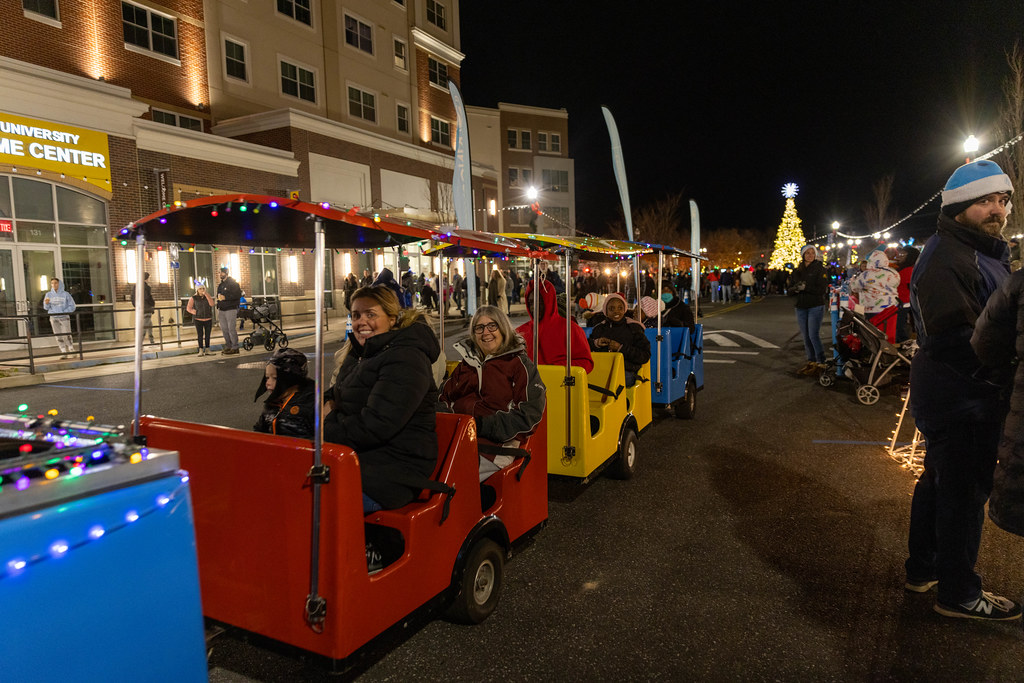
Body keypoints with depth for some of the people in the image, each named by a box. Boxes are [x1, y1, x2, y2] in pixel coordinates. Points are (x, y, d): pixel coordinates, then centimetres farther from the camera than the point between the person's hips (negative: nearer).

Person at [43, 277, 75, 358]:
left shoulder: (65, 294, -1)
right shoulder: (48, 294, 5)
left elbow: (72, 306, 0)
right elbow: (46, 307, 5)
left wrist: (64, 312, -11)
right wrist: (46, 303, -16)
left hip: (64, 318, -2)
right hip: (53, 318, 2)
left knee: (66, 336, -10)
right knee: (59, 336, 2)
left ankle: (72, 350, 4)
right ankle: (64, 352, 7)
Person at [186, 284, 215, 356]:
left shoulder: (208, 296, 6)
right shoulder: (193, 298, 1)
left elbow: (212, 304, -11)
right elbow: (188, 307, 1)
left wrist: (206, 294, -15)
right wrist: (193, 311, -20)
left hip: (208, 319, 2)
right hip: (198, 319, -2)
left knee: (207, 335, 5)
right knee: (200, 335, -3)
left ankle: (207, 350, 15)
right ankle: (201, 350, 1)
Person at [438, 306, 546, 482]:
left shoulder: (520, 364, 8)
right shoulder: (466, 363, 26)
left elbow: (530, 414, -3)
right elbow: (444, 399, 26)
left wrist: (485, 425, -13)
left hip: (495, 445, -5)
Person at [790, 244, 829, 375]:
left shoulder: (820, 269, -2)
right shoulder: (797, 271, 13)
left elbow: (822, 289, -12)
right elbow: (790, 289, 10)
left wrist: (805, 287, -21)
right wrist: (795, 289, -13)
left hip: (816, 307, -5)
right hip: (801, 307, 5)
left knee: (814, 335, -10)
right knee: (806, 336, 8)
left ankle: (821, 363, -2)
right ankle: (811, 361, 16)